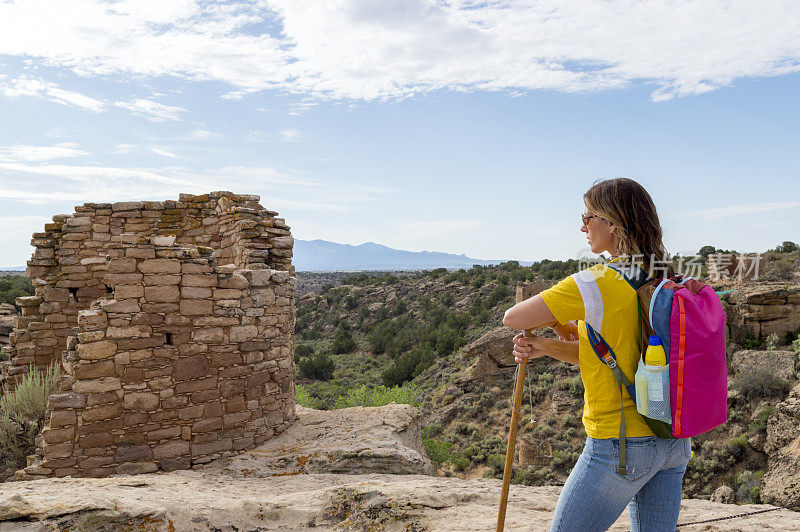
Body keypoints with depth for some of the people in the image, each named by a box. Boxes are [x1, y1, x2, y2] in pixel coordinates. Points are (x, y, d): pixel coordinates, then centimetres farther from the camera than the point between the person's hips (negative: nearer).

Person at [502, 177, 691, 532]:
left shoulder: (597, 283, -20)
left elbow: (512, 318, -15)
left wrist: (560, 323, 4)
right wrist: (545, 347, -1)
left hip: (621, 446, -8)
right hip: (673, 440, 8)